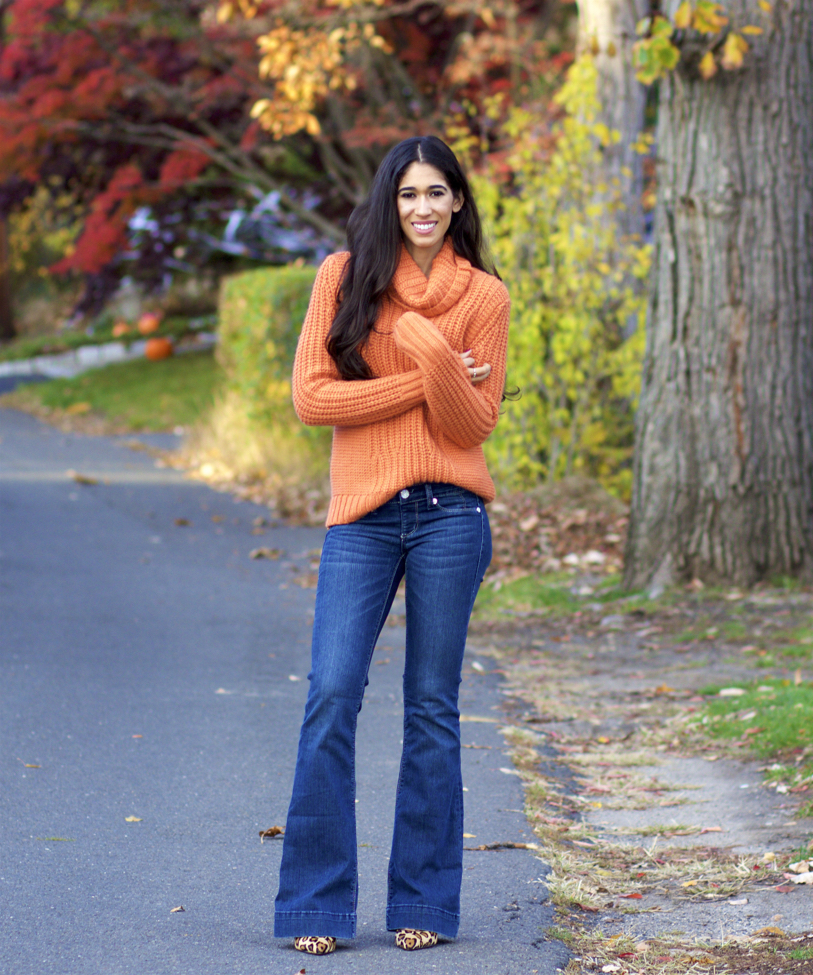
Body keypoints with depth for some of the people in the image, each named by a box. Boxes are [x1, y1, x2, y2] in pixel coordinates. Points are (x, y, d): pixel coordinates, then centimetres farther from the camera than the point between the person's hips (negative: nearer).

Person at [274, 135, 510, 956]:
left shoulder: (483, 296, 5)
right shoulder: (345, 276, 5)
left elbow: (474, 424, -1)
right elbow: (312, 396, -2)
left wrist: (436, 361, -18)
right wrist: (421, 385, -7)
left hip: (449, 516, 0)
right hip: (362, 518, 0)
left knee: (432, 708, 5)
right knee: (331, 698, -7)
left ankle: (423, 904, 14)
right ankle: (316, 907, 2)